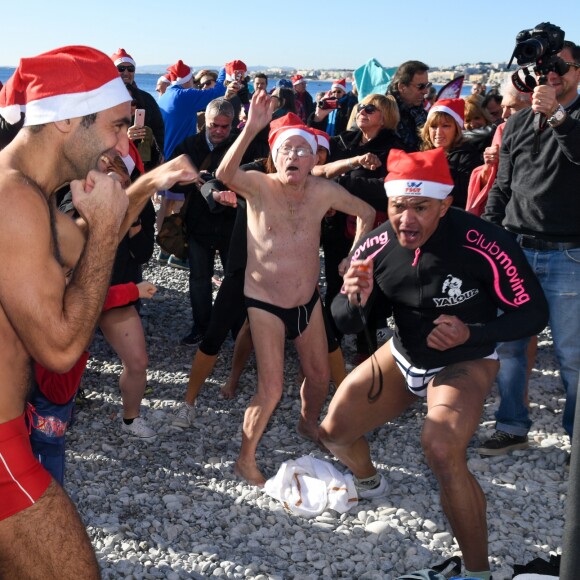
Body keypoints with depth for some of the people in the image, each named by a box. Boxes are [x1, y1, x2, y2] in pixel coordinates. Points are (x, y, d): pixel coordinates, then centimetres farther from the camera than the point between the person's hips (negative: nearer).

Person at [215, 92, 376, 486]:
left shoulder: (324, 192, -7)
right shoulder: (260, 186, -17)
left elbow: (367, 212, 10)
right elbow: (225, 174, -40)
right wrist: (252, 128, -50)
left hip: (308, 300, 5)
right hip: (265, 303, -5)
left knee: (320, 375, 17)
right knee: (271, 389, -9)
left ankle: (309, 423, 49)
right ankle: (247, 459, 13)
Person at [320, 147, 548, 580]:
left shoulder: (485, 245, -31)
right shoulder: (375, 248, -17)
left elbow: (534, 312, -18)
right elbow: (345, 324, -6)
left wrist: (472, 333, -33)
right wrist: (355, 300, -31)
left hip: (465, 362, -5)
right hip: (402, 355, 5)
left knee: (442, 449, -31)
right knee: (334, 431, 8)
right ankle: (370, 485, 45)